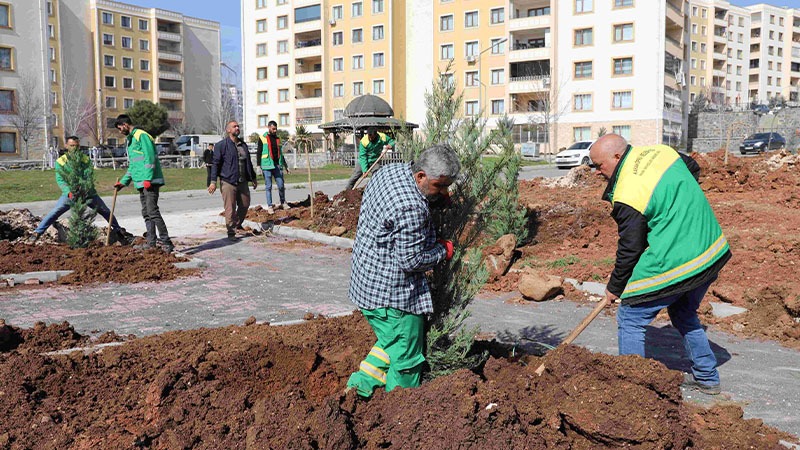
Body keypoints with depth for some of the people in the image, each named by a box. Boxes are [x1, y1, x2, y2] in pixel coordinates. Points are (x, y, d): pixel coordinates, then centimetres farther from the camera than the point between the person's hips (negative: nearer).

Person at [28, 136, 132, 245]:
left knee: (106, 211, 7)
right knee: (54, 213, -14)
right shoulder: (61, 161, -5)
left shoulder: (86, 159, -2)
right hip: (69, 193, -1)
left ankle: (118, 230, 26)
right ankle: (37, 233, -6)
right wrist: (69, 192, -31)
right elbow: (60, 180, -13)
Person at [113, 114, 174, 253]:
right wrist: (123, 182, 27)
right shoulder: (130, 140, 23)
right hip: (141, 183, 10)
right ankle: (151, 242, 14)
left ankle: (166, 241, -13)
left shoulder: (142, 136, -8)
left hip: (150, 182, -10)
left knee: (152, 211, -14)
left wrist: (147, 179, -22)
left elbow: (150, 158, -17)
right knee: (146, 213, 10)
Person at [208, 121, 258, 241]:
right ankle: (231, 232, 1)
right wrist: (213, 181, -12)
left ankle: (237, 225, 32)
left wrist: (253, 178, 28)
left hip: (243, 182, 6)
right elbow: (215, 163, -6)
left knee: (245, 205, 11)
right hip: (228, 182, -6)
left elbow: (248, 162, 25)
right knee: (230, 209, -6)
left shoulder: (243, 144, 16)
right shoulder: (221, 145, -4)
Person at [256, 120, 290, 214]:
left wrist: (285, 165, 23)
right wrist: (259, 166, -7)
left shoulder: (277, 138, 16)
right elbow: (259, 153, 0)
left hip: (277, 165, 4)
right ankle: (269, 206, 6)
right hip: (267, 165, -4)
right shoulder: (263, 138, 2)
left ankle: (283, 203, 20)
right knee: (268, 187, 0)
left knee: (281, 185, 1)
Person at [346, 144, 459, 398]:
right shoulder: (411, 209, -29)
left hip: (367, 282, 10)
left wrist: (437, 196, 3)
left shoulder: (392, 170, 1)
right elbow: (411, 260, -24)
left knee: (391, 342, 26)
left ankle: (362, 384, 23)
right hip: (392, 294, -10)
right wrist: (444, 251, -7)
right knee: (406, 359, 6)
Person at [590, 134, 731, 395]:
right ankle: (706, 378, 35)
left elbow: (629, 249, -13)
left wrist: (615, 288, 2)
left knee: (630, 320, 4)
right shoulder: (661, 152, 2)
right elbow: (693, 170, 21)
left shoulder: (627, 197, -20)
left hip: (672, 263, -9)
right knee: (684, 315, 27)